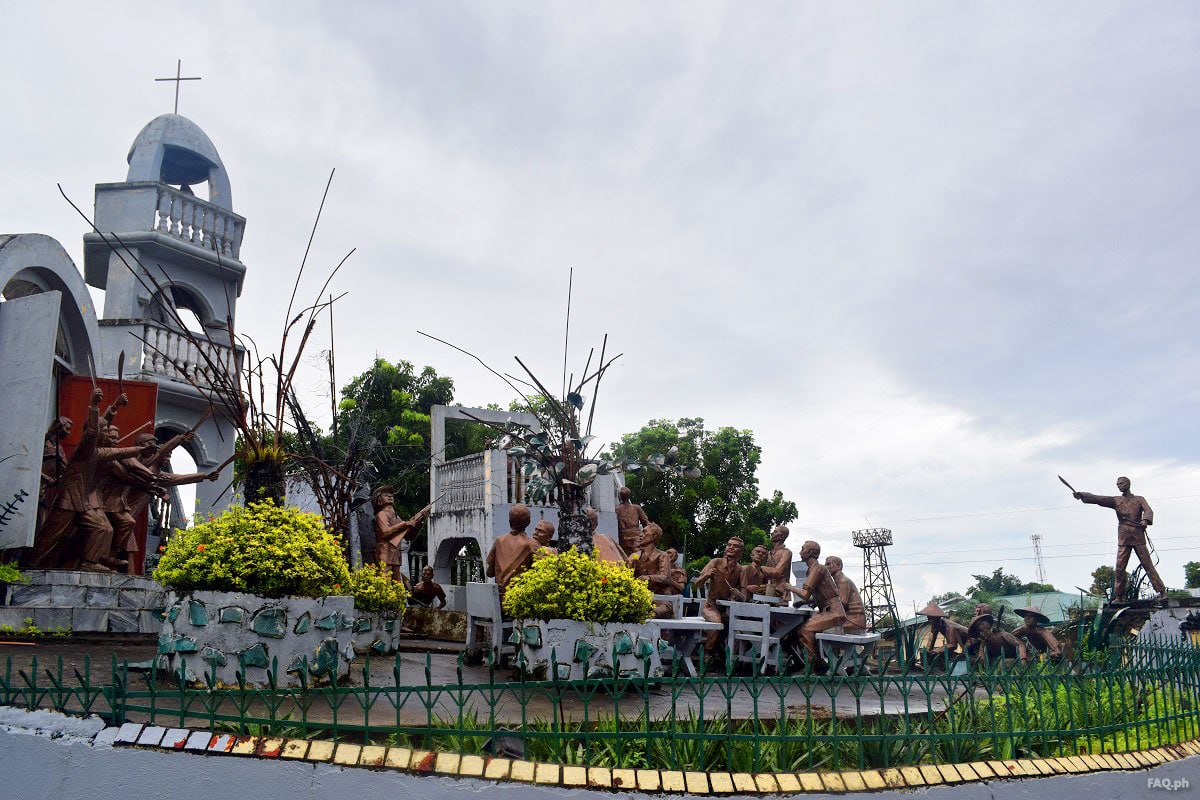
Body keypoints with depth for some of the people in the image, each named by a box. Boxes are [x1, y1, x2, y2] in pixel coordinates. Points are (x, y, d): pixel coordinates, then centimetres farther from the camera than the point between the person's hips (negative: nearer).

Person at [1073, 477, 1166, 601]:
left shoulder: (1139, 499, 9)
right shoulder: (1116, 501, 11)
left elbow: (1149, 511, -6)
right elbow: (1098, 499, -1)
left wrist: (1146, 520, -28)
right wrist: (1082, 495, -17)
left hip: (1138, 538, -1)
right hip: (1123, 539, 2)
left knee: (1148, 565, -1)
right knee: (1120, 568, -2)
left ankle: (1162, 592, 6)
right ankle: (1118, 597, 3)